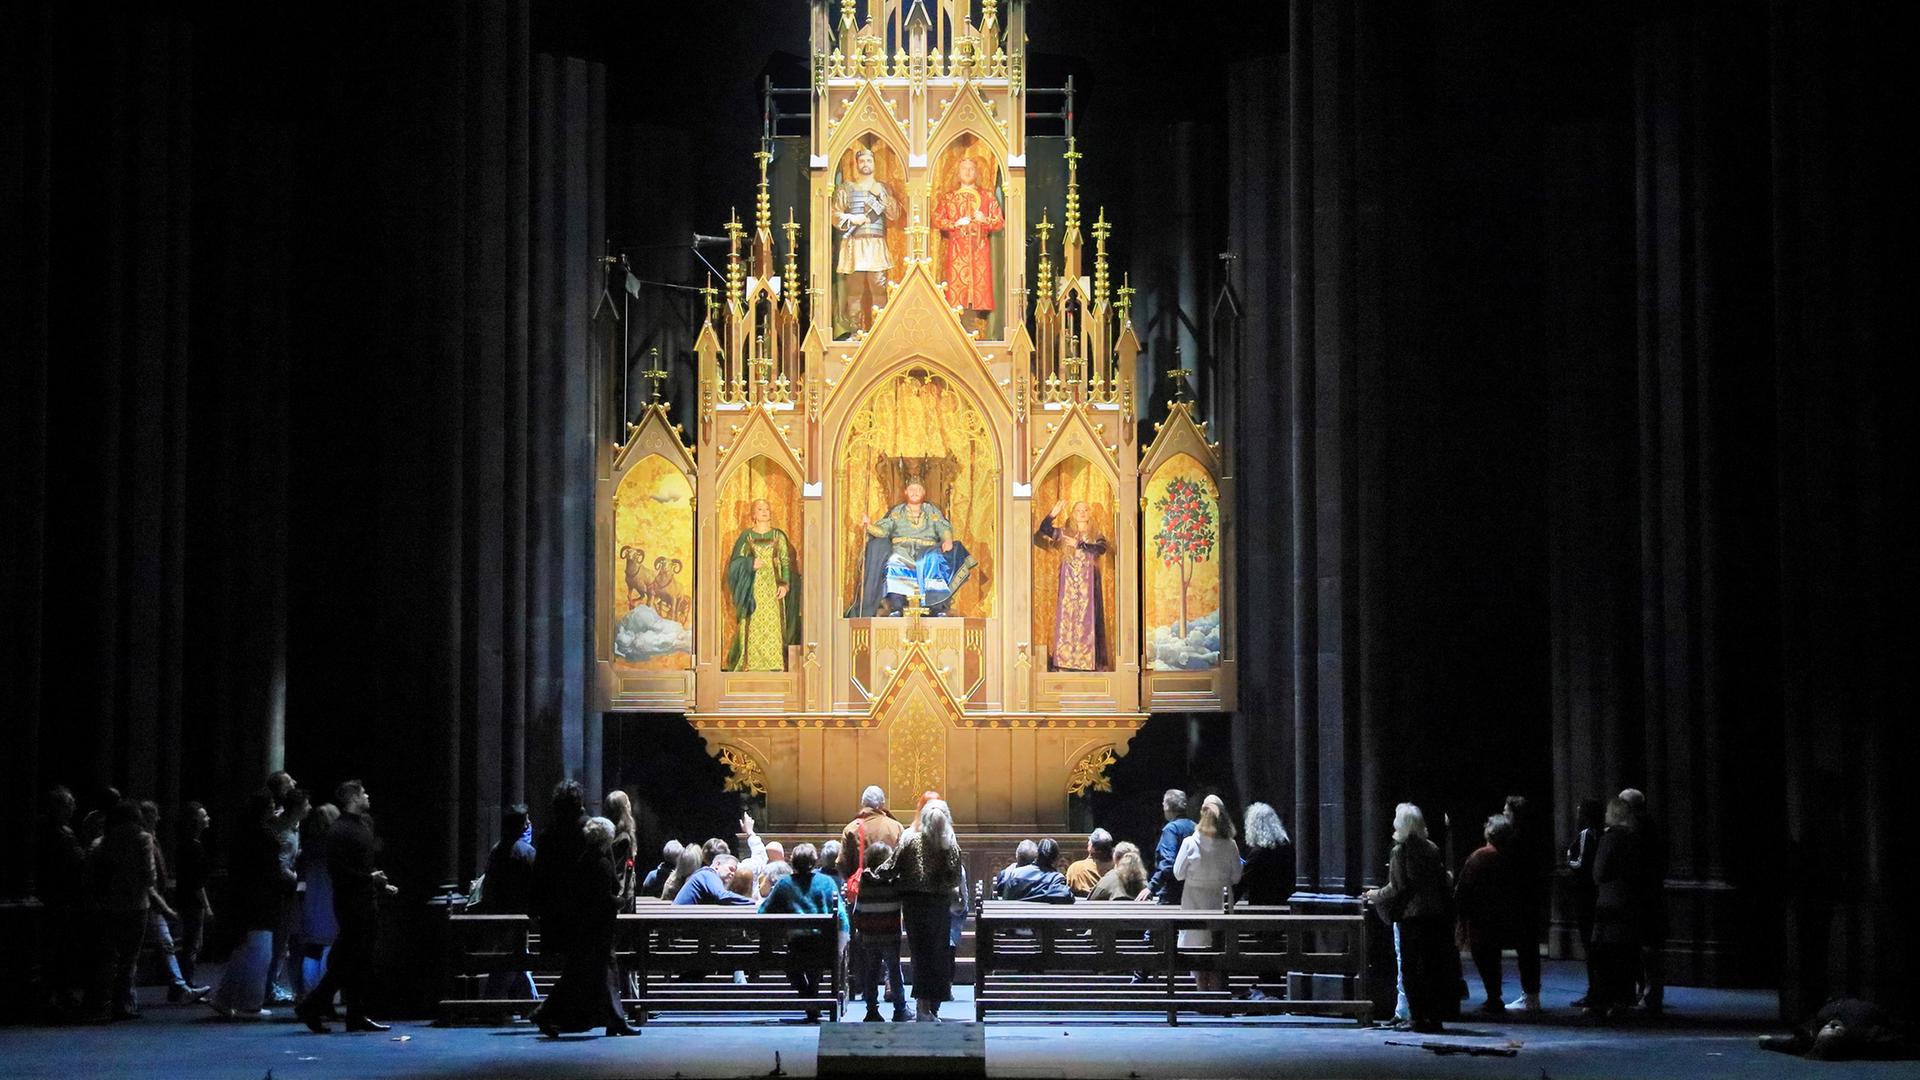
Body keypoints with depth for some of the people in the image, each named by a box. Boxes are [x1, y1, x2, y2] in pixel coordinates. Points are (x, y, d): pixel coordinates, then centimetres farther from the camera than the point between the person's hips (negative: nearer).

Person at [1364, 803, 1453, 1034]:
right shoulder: (1432, 849, 8)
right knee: (1434, 966, 10)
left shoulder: (1401, 850, -9)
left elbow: (1397, 887, -11)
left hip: (1411, 915, -6)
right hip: (1436, 915, 6)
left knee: (1411, 968, 1)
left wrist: (1377, 895, 4)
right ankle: (1435, 1017, 12)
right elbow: (1442, 882, 10)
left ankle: (1420, 1018, -1)